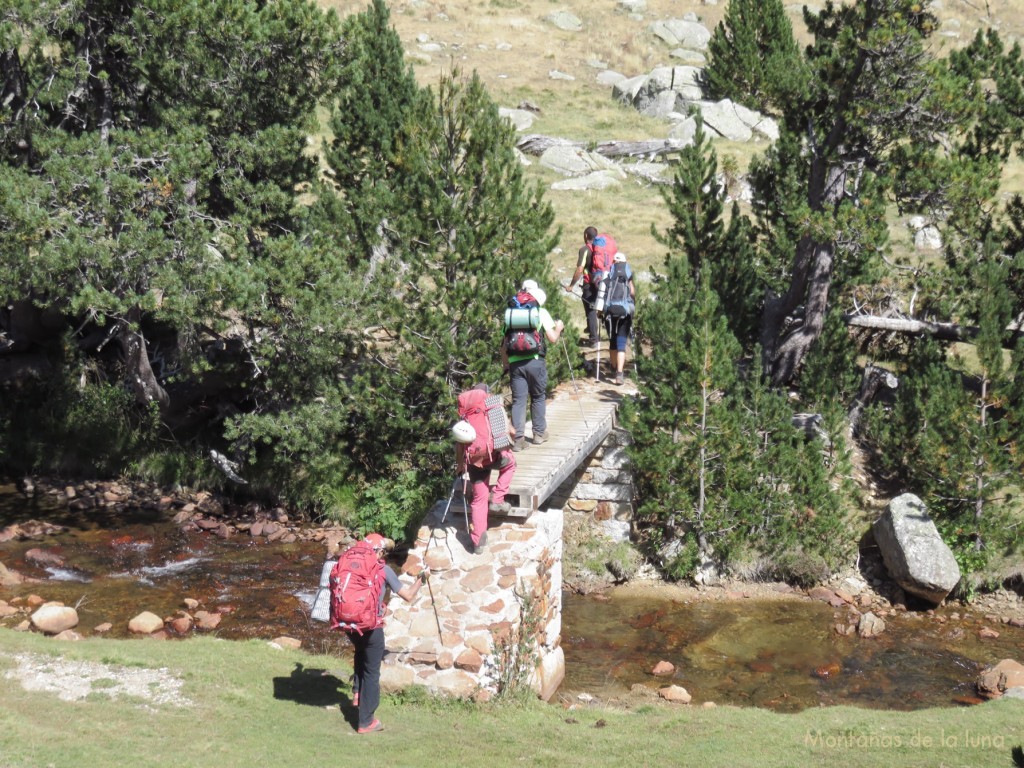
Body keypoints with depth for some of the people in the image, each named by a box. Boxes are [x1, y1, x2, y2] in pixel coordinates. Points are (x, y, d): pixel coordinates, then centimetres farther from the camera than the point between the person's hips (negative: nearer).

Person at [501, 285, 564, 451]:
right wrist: (559, 328, 18)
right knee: (538, 397, 15)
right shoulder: (541, 312, 3)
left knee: (518, 400, 4)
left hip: (515, 362, 2)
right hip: (535, 361, -2)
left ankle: (518, 438, -2)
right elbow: (552, 339, -2)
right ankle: (539, 434, 23)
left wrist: (505, 364, 22)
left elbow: (504, 344, 12)